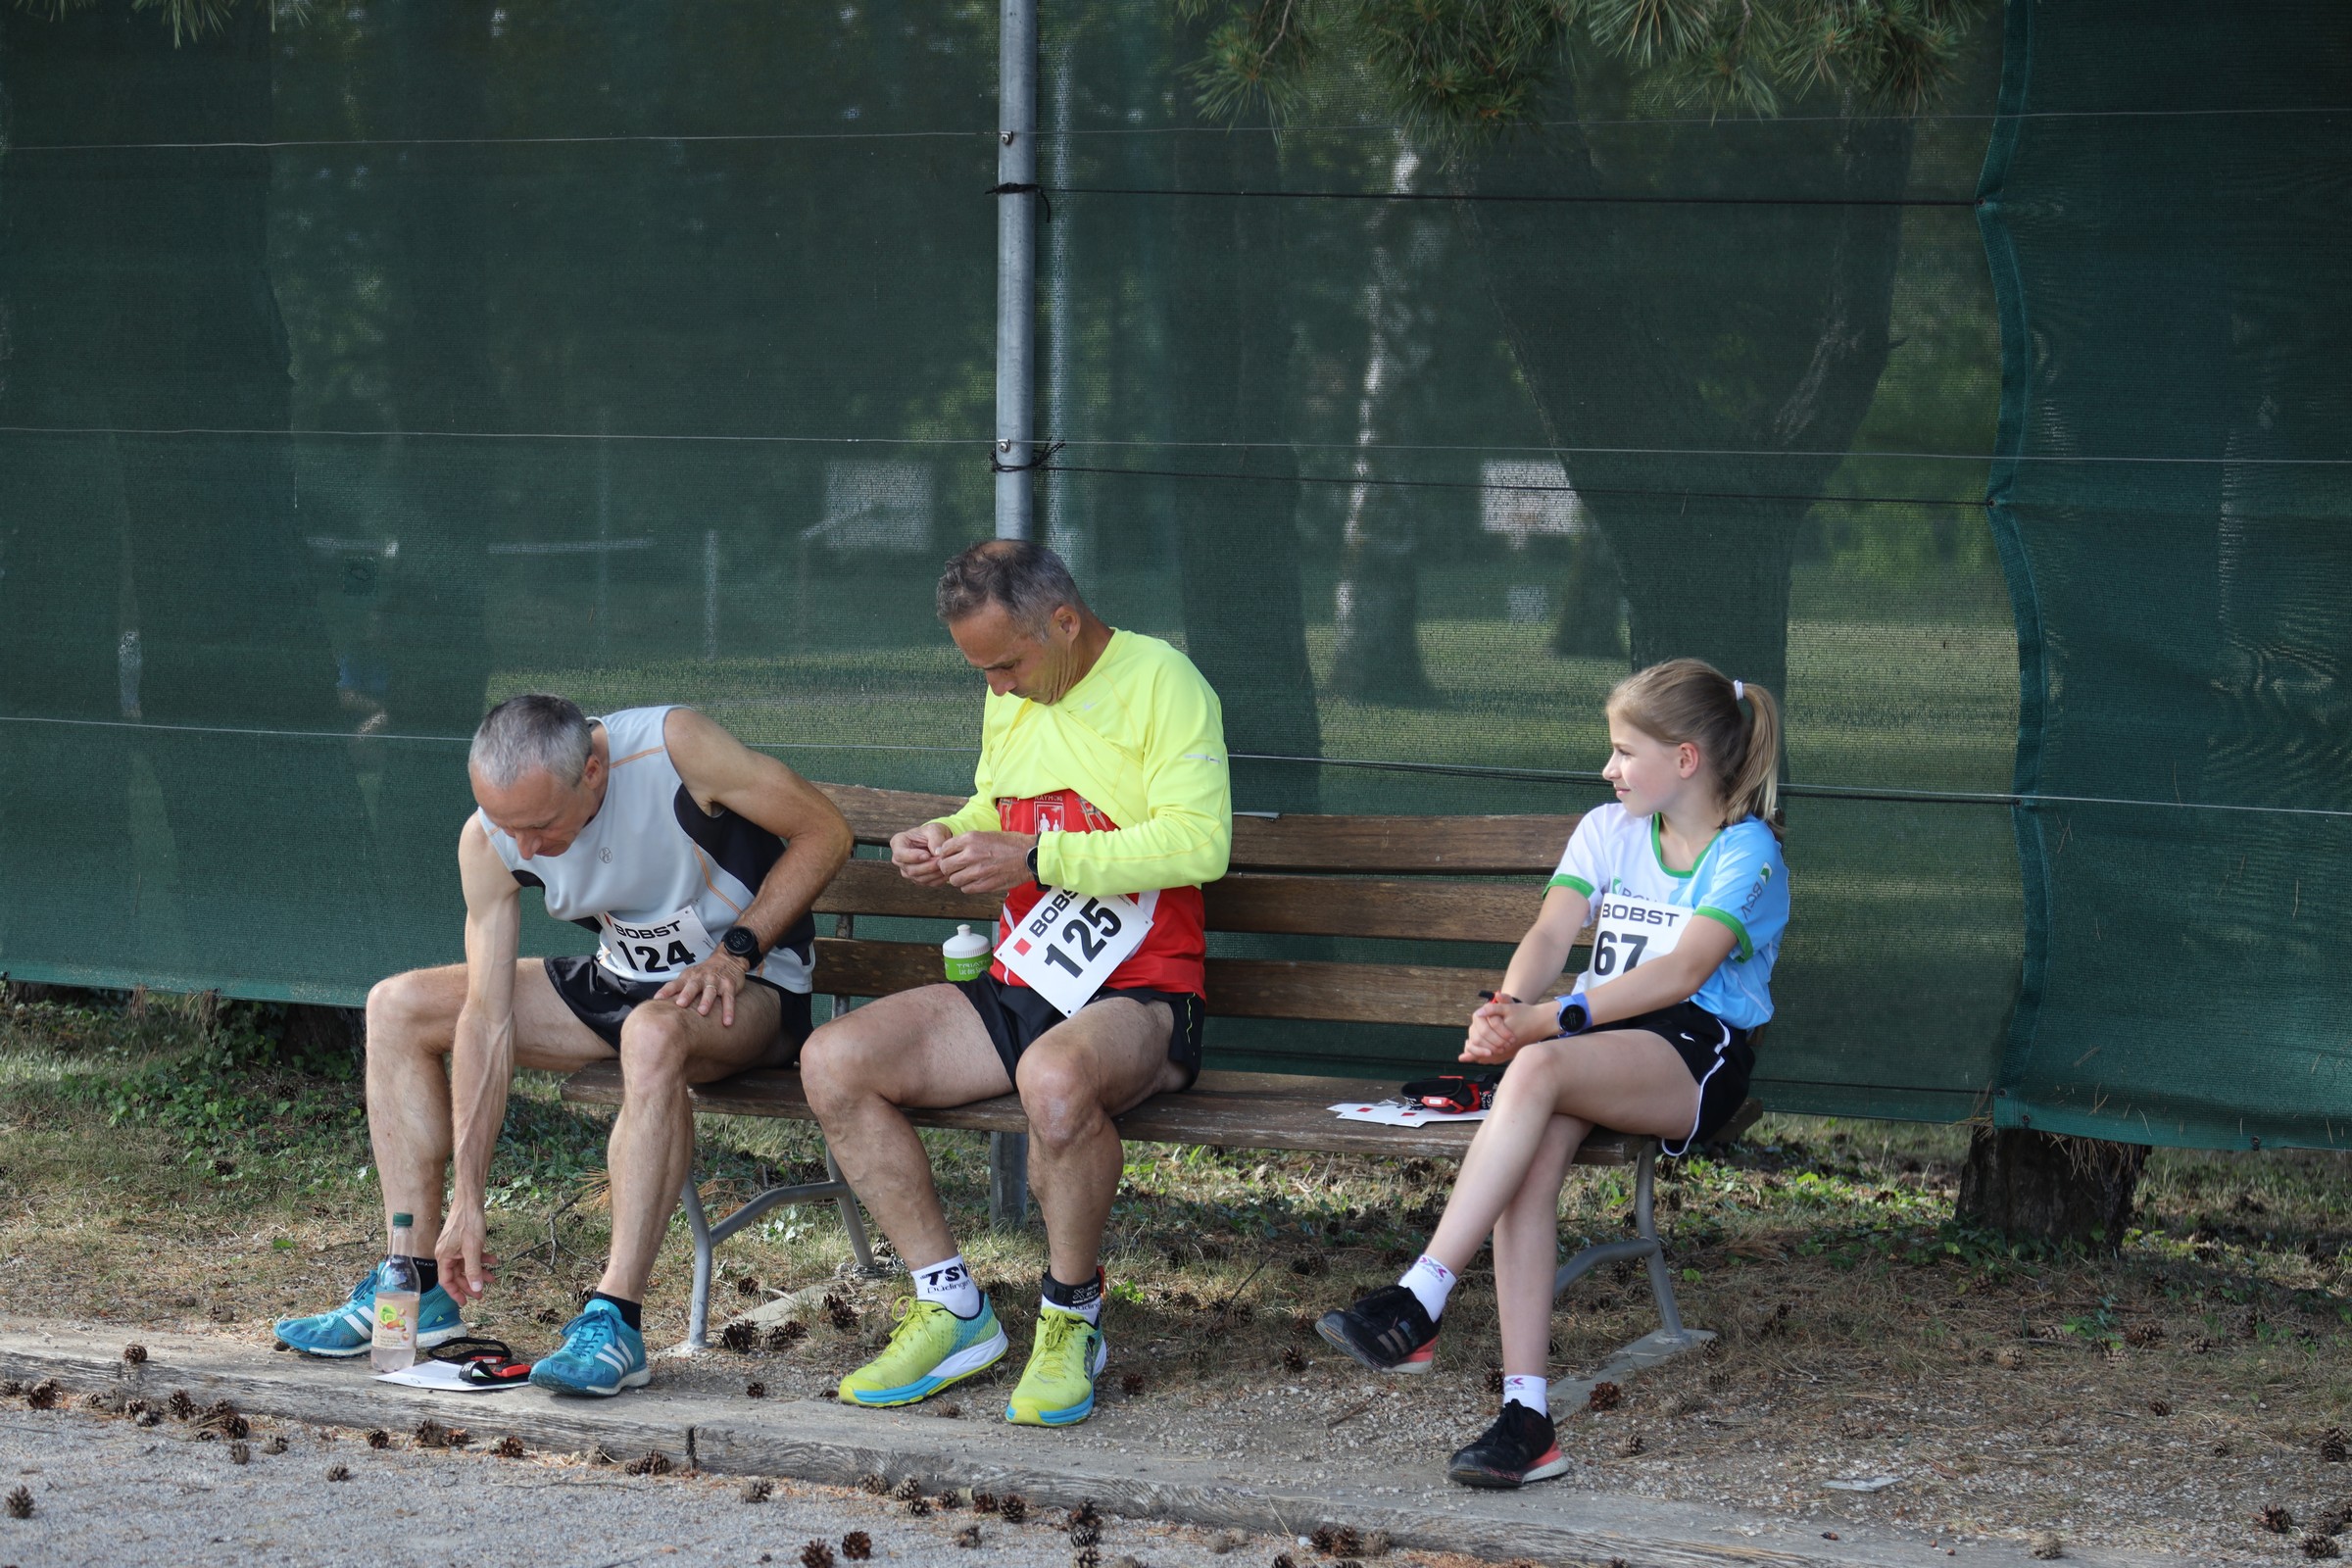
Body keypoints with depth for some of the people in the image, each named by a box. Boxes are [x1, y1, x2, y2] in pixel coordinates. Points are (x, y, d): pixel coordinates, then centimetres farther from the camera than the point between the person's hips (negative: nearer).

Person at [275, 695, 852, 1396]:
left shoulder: (672, 747, -28)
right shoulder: (490, 840, -14)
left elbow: (825, 832, -17)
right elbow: (487, 1021, -13)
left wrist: (737, 952, -24)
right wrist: (466, 1199, -15)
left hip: (751, 988, -6)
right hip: (625, 982, 6)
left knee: (655, 1032, -41)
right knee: (398, 1009, -3)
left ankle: (614, 1321, -39)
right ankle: (417, 1289, -1)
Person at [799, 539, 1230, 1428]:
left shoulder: (1160, 681, -9)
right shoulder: (1011, 696, 15)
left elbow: (1199, 843, -20)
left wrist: (1037, 861, -22)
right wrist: (945, 842, 9)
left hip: (1138, 997, -8)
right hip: (1016, 989, 8)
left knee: (1055, 1077, -41)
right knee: (833, 1062, -13)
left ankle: (1072, 1322, -16)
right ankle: (952, 1312, -6)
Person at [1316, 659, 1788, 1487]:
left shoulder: (1745, 853, 0)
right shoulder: (1607, 831, 19)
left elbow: (1683, 971, -15)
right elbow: (1550, 935, 4)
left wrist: (1551, 1019, -25)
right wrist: (1506, 1008, -19)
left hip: (1697, 1053, -5)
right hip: (1597, 1046, 5)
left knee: (1539, 1068, -35)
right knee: (1532, 1157, -30)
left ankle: (1418, 1301, -40)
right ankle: (1526, 1412, -37)